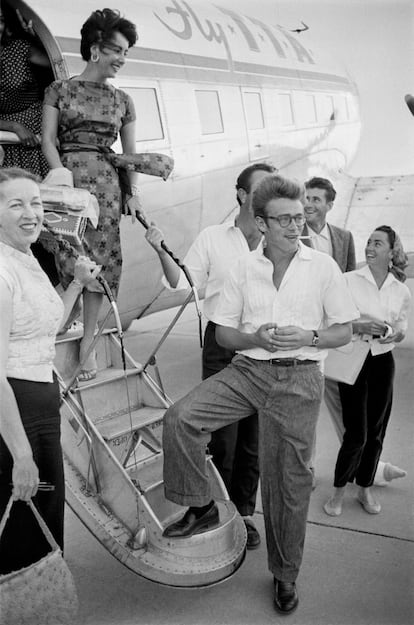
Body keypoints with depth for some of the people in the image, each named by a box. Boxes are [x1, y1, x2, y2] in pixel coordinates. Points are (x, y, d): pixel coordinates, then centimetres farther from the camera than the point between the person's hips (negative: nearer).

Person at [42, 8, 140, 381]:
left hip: (107, 184, 3)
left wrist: (132, 192, 5)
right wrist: (63, 176, -13)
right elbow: (48, 139, 1)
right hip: (68, 177, -2)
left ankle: (87, 342, 6)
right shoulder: (60, 90, 7)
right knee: (72, 260, -10)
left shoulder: (122, 100, 15)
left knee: (100, 262, -3)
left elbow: (130, 152, 15)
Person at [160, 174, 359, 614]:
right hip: (247, 369, 2)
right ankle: (201, 507, 2)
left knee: (288, 482, 5)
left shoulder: (323, 267, 0)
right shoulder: (242, 269, 3)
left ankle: (285, 575, 26)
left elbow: (343, 332, 5)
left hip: (298, 379, -1)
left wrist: (308, 337, -15)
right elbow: (223, 333, 6)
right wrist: (257, 338, -14)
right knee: (179, 418, -20)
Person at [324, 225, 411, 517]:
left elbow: (402, 327, 14)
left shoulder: (401, 291, 4)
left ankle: (365, 488, 31)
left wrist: (392, 333, -8)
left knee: (376, 430, 11)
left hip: (382, 362, 4)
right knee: (356, 433, -4)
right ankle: (339, 491, 18)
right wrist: (360, 327, -21)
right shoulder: (349, 280, -6)